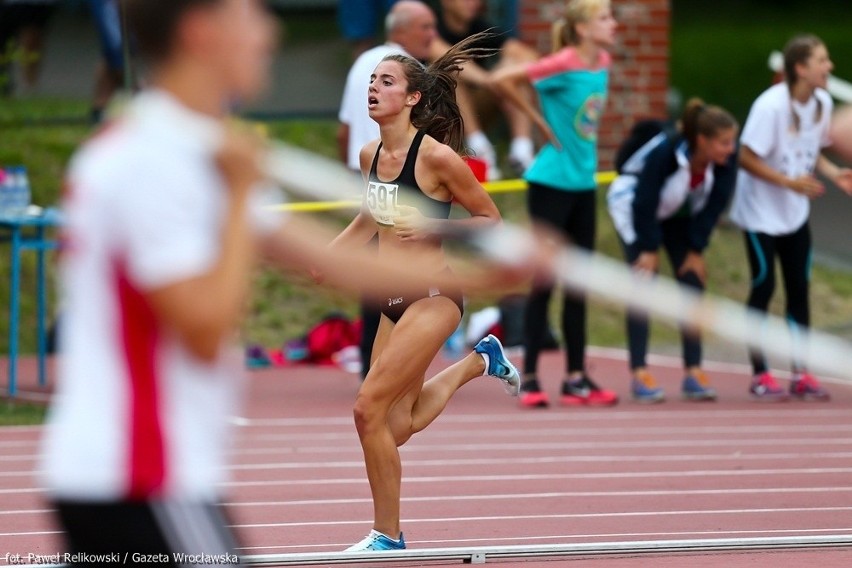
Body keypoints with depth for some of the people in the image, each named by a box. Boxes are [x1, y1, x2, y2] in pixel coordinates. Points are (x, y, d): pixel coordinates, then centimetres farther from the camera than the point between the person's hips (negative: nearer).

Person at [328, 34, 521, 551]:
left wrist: (431, 225, -20)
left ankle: (388, 538, -1)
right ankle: (479, 361, 38)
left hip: (432, 298, -8)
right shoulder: (370, 155, 6)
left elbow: (491, 221, -8)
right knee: (397, 427, 13)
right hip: (393, 303, 8)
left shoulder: (436, 155, -15)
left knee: (369, 407, -15)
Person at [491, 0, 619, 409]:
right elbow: (502, 80, -23)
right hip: (552, 183, -7)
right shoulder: (563, 64, -17)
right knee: (545, 280, -3)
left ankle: (576, 378, 15)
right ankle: (529, 379, 3)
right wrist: (540, 121, -15)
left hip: (583, 183, 7)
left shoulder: (602, 62, 5)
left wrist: (584, 139, 9)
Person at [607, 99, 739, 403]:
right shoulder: (664, 152, -37)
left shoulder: (726, 159, -23)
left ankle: (694, 373, -2)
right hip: (632, 205, -5)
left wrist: (696, 250, -11)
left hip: (678, 214, 5)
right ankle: (639, 374, -13)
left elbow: (714, 205, -13)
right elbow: (644, 204, -28)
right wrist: (649, 250, -20)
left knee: (693, 283, -5)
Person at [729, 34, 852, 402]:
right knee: (764, 287, -2)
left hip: (795, 215, 6)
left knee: (799, 288, 5)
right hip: (761, 213, -6)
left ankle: (800, 374, 11)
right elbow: (746, 158, -22)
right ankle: (760, 375, 7)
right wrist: (790, 182, -29)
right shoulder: (771, 106, -24)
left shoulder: (822, 103, -4)